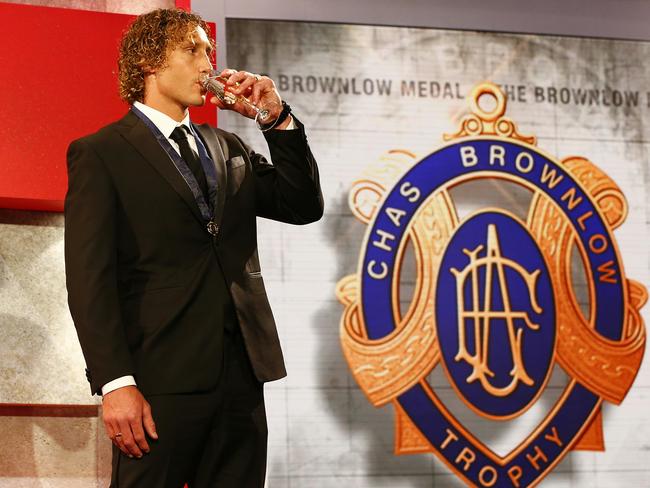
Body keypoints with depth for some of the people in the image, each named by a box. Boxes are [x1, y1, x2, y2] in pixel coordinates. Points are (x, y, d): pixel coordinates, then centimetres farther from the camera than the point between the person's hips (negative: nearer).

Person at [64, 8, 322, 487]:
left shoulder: (229, 148, 19)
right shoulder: (100, 154, 0)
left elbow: (304, 207, 14)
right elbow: (90, 278, -8)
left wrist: (278, 119, 4)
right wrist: (116, 383, -18)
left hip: (242, 374, 6)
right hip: (162, 377, -5)